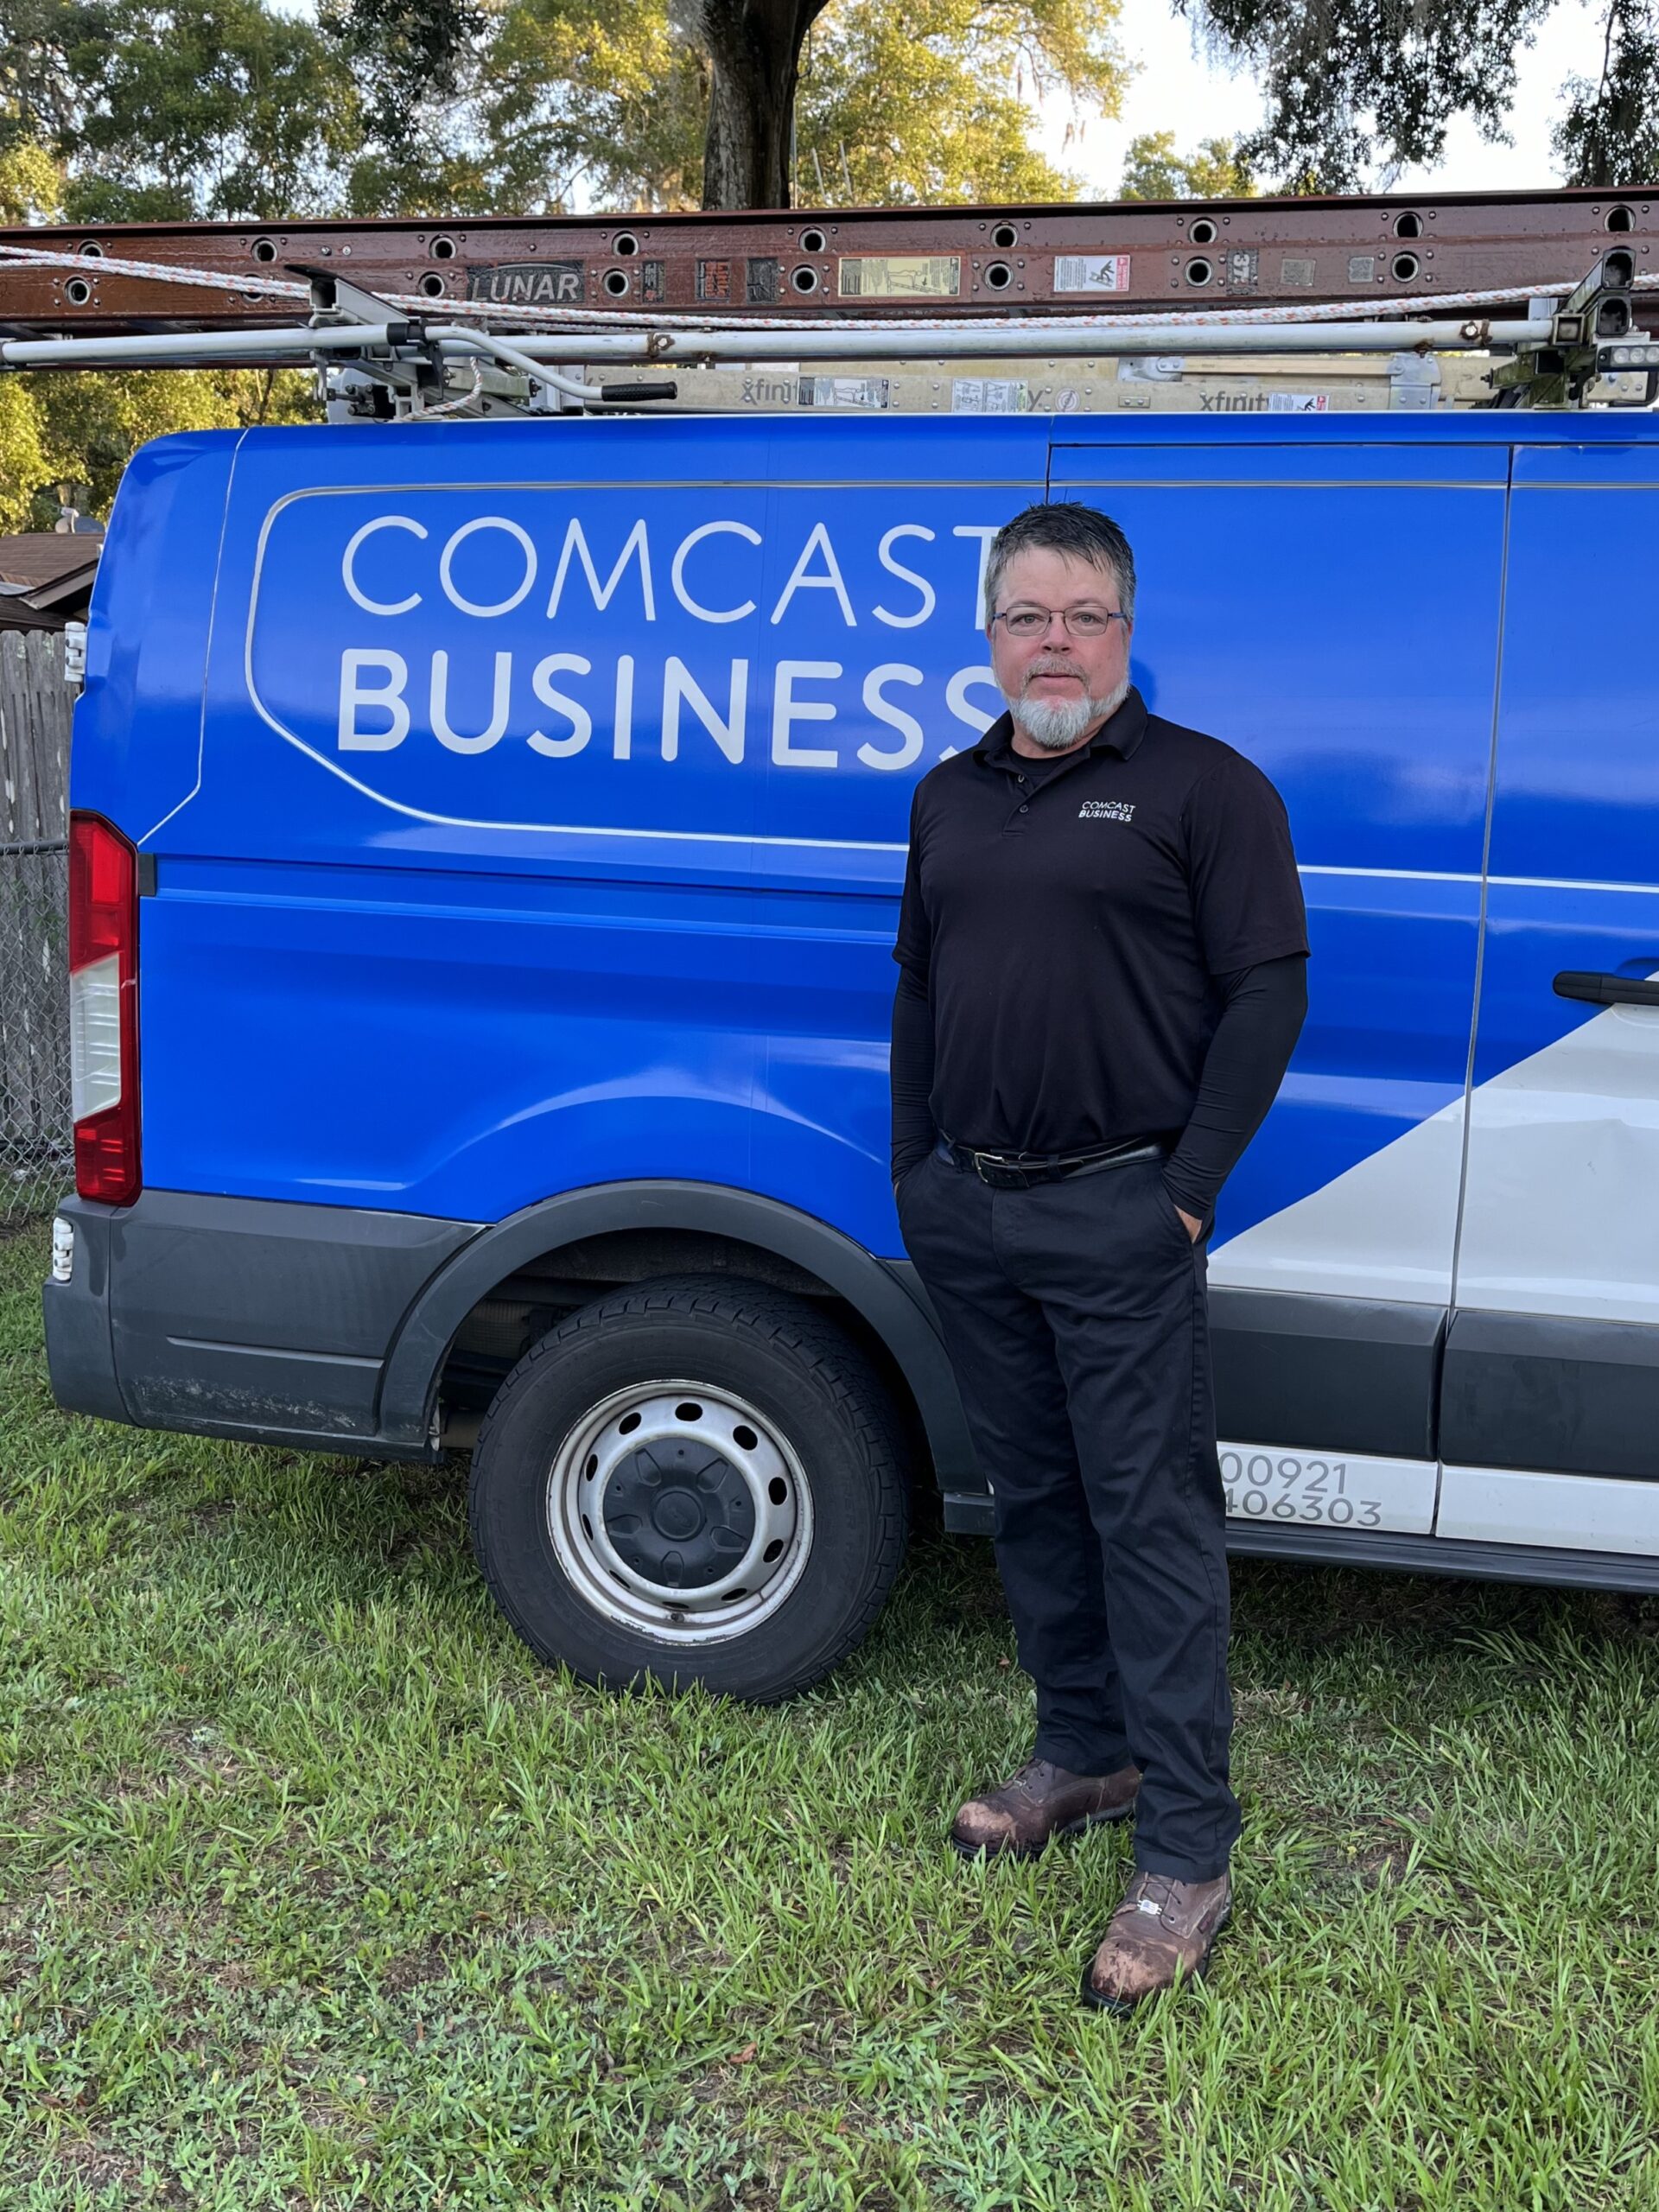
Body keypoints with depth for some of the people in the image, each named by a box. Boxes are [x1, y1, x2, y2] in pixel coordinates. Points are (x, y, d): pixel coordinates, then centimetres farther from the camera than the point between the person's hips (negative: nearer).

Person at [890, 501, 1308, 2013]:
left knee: (1151, 1517, -4)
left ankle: (1186, 1857, 4)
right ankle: (1085, 1755, 31)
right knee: (1034, 1497, 15)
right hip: (966, 1212, 6)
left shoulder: (1204, 788, -4)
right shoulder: (950, 798, 15)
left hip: (1117, 1217, -6)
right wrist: (914, 1171, 12)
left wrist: (1190, 1188, -13)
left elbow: (1267, 993, -8)